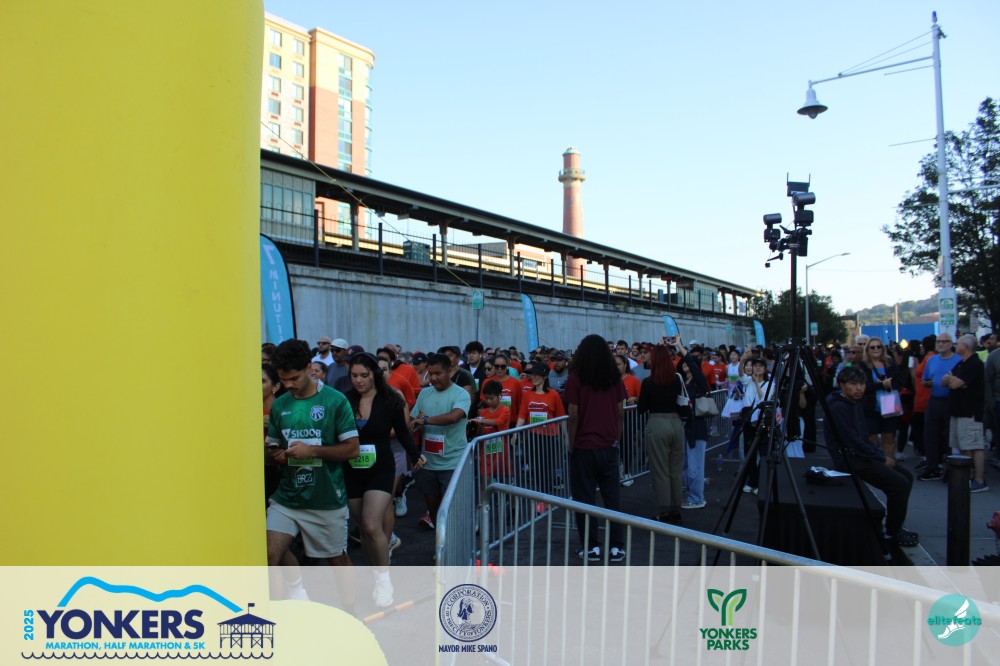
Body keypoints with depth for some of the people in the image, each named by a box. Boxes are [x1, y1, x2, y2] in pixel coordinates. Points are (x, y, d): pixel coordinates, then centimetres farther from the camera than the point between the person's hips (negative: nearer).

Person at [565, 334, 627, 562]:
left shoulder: (576, 378, -10)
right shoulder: (614, 378, 0)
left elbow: (574, 416, -11)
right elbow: (619, 413, 3)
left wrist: (571, 444, -1)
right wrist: (616, 440, 13)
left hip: (584, 447, -3)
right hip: (608, 447, 3)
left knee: (584, 497, 7)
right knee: (612, 496, 11)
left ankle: (591, 547, 12)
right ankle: (616, 547, 15)